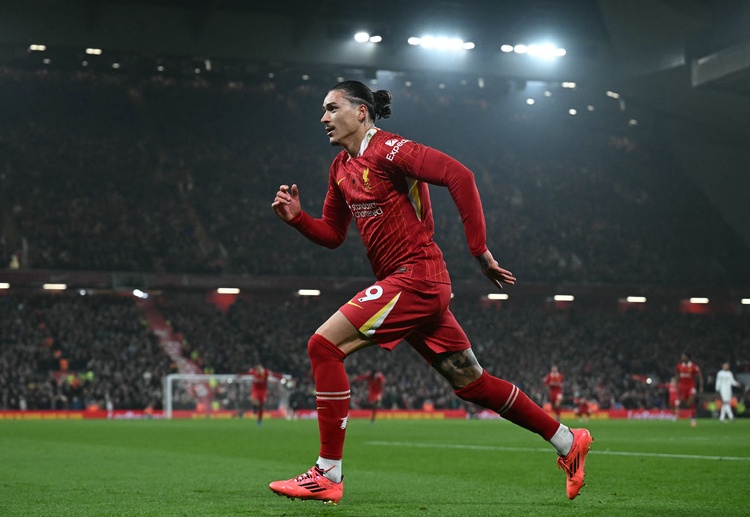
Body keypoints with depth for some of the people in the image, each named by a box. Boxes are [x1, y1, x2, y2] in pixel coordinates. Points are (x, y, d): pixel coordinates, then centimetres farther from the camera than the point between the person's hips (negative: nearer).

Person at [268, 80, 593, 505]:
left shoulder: (387, 149, -12)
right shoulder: (342, 167, 15)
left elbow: (459, 176, -19)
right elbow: (332, 234, 20)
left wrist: (480, 250, -19)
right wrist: (296, 215, 1)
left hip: (416, 275, -9)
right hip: (406, 282, 9)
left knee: (324, 345, -15)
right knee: (471, 382, 12)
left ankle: (327, 475, -12)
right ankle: (568, 442, 23)